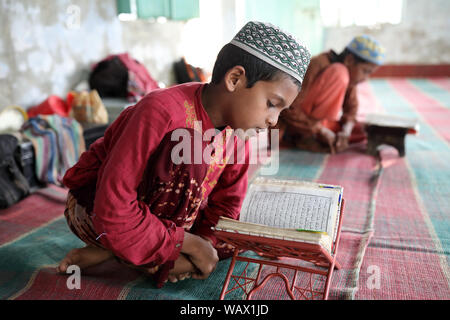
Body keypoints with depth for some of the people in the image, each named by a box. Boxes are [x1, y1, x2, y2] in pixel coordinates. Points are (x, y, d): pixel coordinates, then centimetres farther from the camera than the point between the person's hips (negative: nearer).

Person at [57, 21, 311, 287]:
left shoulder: (237, 134, -8)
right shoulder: (162, 111, -31)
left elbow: (226, 205, 0)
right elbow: (112, 211, -33)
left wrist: (203, 245, -17)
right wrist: (186, 242, -28)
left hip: (153, 212, 8)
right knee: (190, 147, -31)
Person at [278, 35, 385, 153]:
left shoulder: (349, 74, 2)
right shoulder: (317, 66, -22)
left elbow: (351, 108, 8)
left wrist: (345, 132, -13)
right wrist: (323, 132, -25)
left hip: (317, 122, 8)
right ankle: (305, 138, -20)